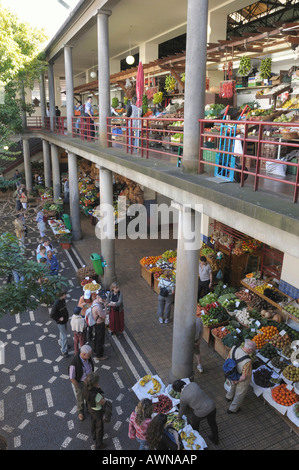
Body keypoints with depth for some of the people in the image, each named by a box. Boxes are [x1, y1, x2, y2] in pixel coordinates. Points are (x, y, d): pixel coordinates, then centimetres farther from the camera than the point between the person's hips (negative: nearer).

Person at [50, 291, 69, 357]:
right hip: (60, 322, -8)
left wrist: (67, 316, 9)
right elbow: (52, 315, -26)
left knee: (62, 333, 27)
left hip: (65, 321, 8)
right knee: (64, 336, -2)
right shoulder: (56, 304, -30)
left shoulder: (63, 300, -4)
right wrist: (59, 319, -21)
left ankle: (61, 344, 48)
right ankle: (64, 351, 10)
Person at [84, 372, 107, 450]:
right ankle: (98, 445, 44)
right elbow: (103, 402, -28)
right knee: (99, 427, 21)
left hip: (90, 407, 7)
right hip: (97, 411, -7)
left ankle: (94, 436, 62)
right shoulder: (95, 395, -46)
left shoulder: (86, 386, -27)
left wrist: (98, 388, -30)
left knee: (93, 422, 34)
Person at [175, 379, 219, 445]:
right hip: (212, 407, 4)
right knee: (212, 423, 31)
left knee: (194, 420, 29)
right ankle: (215, 439, 54)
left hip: (202, 413, -4)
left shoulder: (182, 397, -14)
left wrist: (179, 417, 27)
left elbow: (182, 410, 6)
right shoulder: (193, 383, -5)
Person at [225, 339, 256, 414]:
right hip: (241, 381, -6)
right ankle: (233, 409, 48)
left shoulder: (234, 348, -25)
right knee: (239, 394, 25)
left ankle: (229, 397, 67)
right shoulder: (247, 361, -41)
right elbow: (244, 377, -31)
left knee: (233, 386, 38)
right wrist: (236, 381, -12)